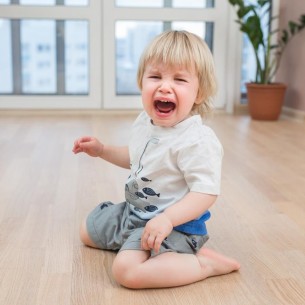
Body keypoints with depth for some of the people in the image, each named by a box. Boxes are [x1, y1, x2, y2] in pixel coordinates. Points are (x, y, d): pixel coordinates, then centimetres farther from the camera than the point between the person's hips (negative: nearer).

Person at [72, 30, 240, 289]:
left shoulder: (197, 140, -28)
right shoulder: (144, 122, -1)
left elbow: (206, 192, -29)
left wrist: (167, 219, -39)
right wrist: (101, 150, 10)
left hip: (174, 221, -9)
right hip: (134, 210, 10)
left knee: (127, 270, -29)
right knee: (88, 231, 24)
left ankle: (205, 264, -12)